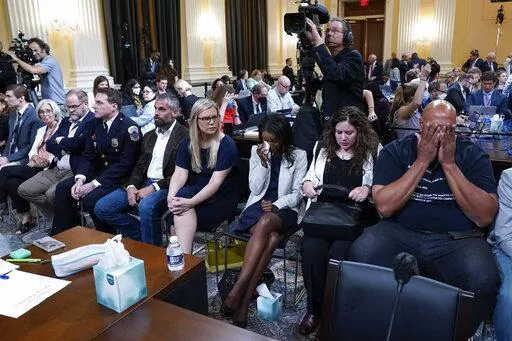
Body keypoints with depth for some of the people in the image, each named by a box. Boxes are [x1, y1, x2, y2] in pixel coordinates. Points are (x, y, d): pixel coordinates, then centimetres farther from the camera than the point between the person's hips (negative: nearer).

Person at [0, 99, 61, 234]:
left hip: (49, 169, -7)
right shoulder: (41, 130, 24)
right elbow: (32, 151, 17)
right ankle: (25, 217, -10)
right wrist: (35, 157, -5)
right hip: (35, 166, 7)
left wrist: (45, 160, -17)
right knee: (13, 182, -22)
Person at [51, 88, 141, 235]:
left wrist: (93, 184, -22)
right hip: (97, 172, 8)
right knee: (62, 188, -5)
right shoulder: (95, 123, 7)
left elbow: (125, 164, -21)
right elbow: (87, 155, 8)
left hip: (120, 179, -8)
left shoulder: (129, 128, -17)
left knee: (90, 198, -28)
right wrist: (80, 179, -12)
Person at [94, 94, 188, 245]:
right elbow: (139, 167, 16)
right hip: (143, 184, 8)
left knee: (146, 206, -38)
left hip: (165, 187, -7)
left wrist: (154, 187, -19)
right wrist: (131, 186, -4)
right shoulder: (149, 136, 19)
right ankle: (142, 235, 9)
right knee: (101, 208, -5)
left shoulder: (184, 135, -6)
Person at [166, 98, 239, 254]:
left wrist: (190, 202, -30)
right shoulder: (187, 144, 7)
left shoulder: (227, 144, -9)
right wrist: (171, 197, -25)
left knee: (185, 212, -29)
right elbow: (179, 174, -4)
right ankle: (184, 257, -27)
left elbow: (215, 182, -18)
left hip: (221, 198, -4)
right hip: (193, 192, 4)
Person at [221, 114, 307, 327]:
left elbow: (297, 194, 0)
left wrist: (277, 205, -16)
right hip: (258, 206, 1)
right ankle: (244, 301, -32)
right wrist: (263, 162, -11)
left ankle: (238, 290, -35)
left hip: (284, 209, -1)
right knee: (271, 238, -35)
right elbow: (255, 189, 2)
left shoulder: (298, 156, 2)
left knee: (265, 223, -38)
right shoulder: (256, 151, 7)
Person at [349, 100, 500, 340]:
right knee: (362, 255, -30)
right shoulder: (395, 151, 2)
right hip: (399, 234, 0)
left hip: (457, 240, 1)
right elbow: (384, 207, -11)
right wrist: (422, 161, -12)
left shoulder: (473, 155, 3)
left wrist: (449, 164, -13)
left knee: (482, 282, -31)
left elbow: (484, 217, -7)